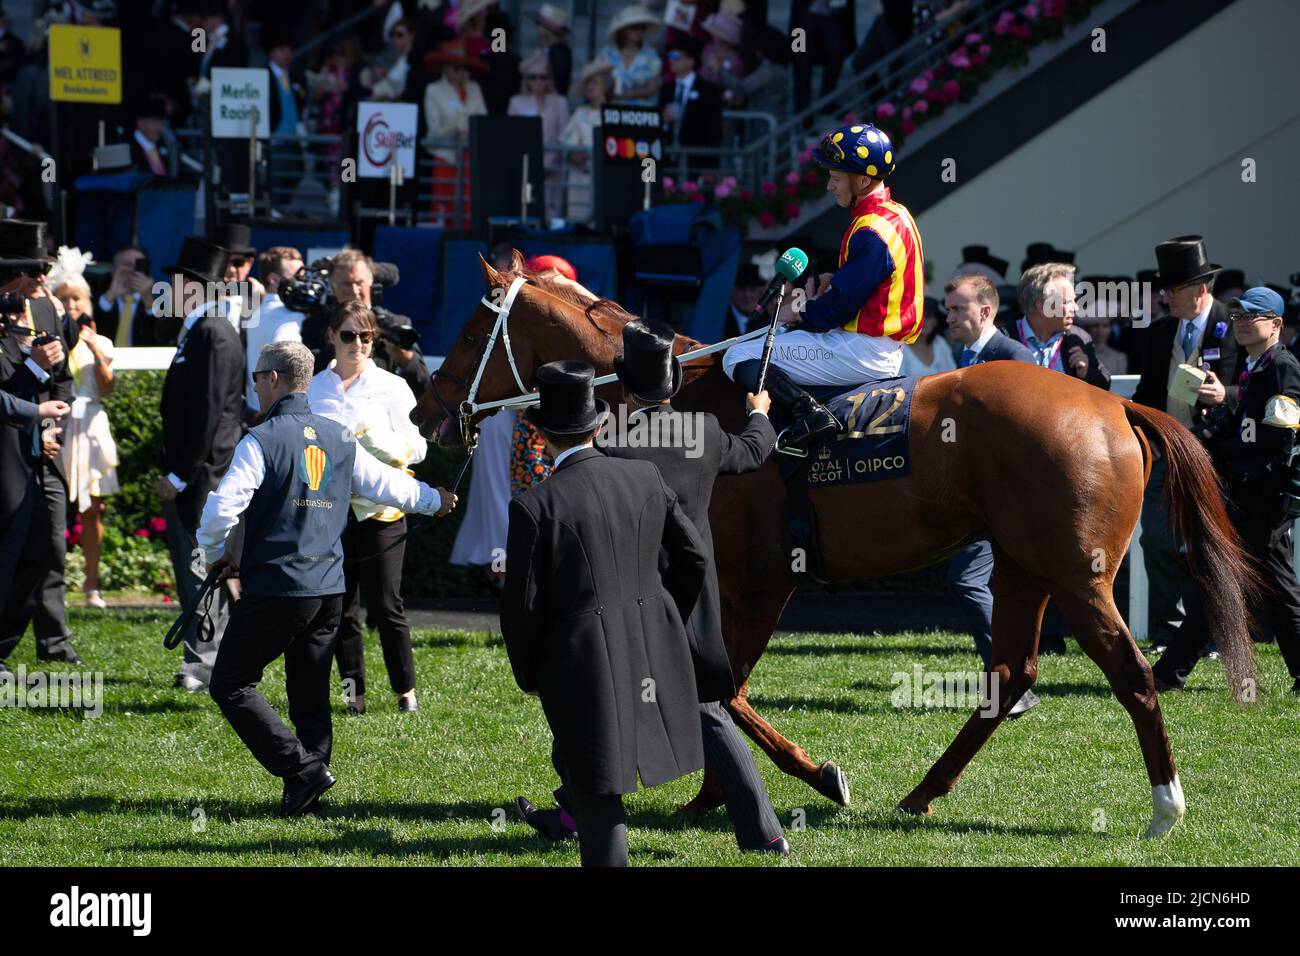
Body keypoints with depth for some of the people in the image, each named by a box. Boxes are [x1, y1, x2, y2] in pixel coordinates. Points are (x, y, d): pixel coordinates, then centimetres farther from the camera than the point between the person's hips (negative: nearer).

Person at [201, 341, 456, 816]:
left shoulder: (261, 441, -10)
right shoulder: (340, 439, 9)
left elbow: (220, 508, -16)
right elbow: (386, 483, 20)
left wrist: (216, 554, 4)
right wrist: (433, 500, 41)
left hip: (274, 586, -7)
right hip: (328, 588, 7)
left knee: (231, 685, 0)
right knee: (310, 693, 14)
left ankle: (302, 768, -10)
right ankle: (303, 794, 13)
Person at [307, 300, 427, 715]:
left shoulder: (391, 387, 3)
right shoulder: (314, 389, 10)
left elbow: (417, 446, 1)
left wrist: (388, 447, -19)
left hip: (378, 508, -3)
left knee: (385, 603, -4)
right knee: (341, 607, 5)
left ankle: (406, 691, 7)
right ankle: (353, 692, 13)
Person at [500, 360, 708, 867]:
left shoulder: (536, 506, -14)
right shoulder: (644, 478, 1)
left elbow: (522, 607, -10)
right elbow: (693, 558, 10)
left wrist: (528, 676, 7)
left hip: (583, 666, -5)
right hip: (653, 652, 5)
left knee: (597, 798, 5)